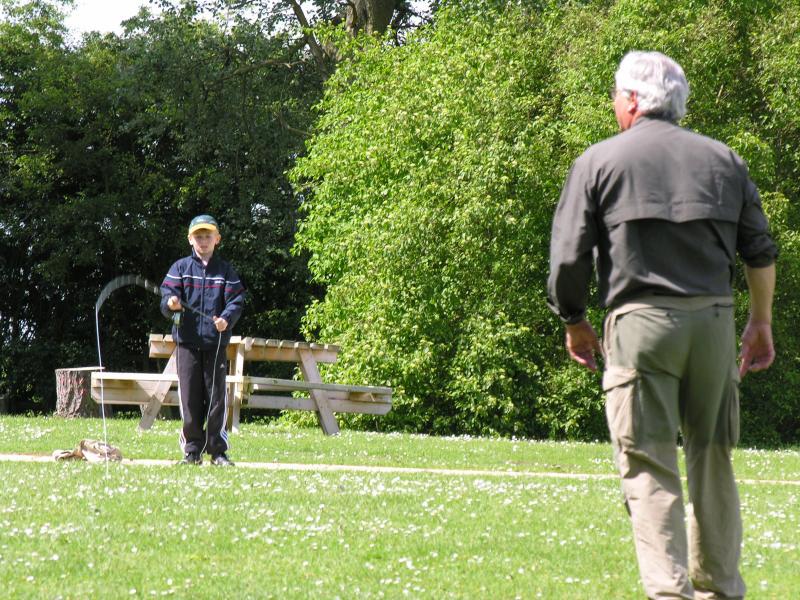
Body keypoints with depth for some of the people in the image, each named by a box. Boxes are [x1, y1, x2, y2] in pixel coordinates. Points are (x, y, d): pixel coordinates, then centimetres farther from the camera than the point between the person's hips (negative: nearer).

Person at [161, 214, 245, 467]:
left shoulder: (225, 271, 9)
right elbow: (167, 299, 1)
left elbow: (237, 301, 2)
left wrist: (227, 318, -19)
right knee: (190, 398, -1)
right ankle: (192, 450, 7)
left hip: (216, 342, 0)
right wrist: (171, 304, -23)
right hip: (187, 341, 0)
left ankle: (218, 450, 7)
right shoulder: (180, 268, 9)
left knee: (216, 396, -1)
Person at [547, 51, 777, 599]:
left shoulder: (599, 161, 3)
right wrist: (761, 321, 24)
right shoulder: (722, 159, 14)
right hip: (713, 319, 4)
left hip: (640, 320, -4)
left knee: (649, 466, -4)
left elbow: (569, 257, 0)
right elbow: (761, 250, 14)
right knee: (713, 459, 13)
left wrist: (574, 323, 14)